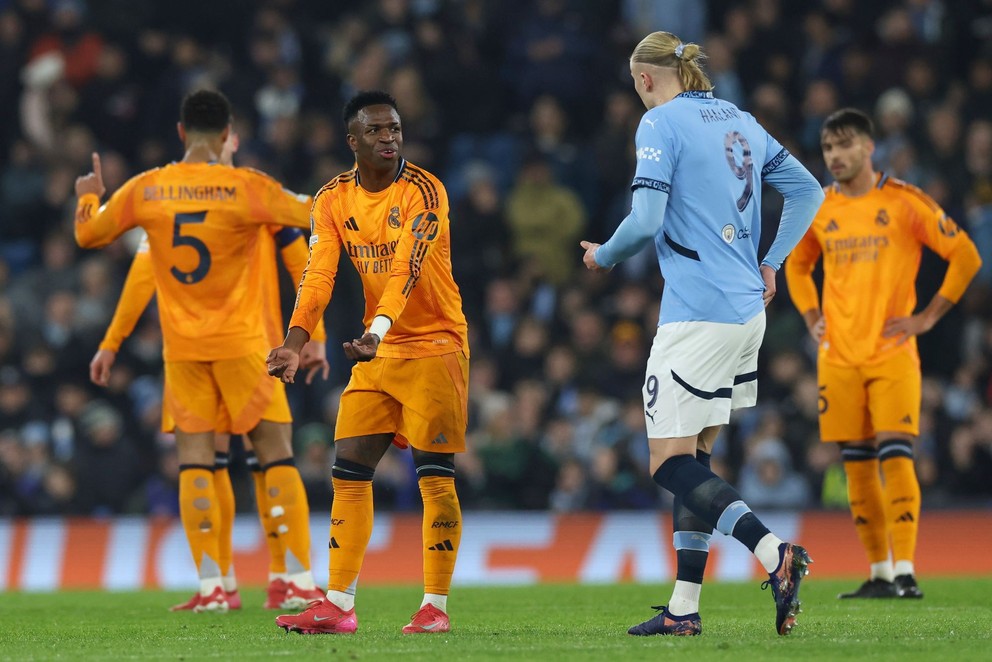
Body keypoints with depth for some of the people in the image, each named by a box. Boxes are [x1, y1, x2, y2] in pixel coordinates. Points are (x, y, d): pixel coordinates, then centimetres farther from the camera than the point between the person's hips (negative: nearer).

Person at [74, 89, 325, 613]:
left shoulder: (144, 190, -1)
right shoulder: (247, 187, -9)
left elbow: (88, 234, 13)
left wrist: (89, 195, 33)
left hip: (182, 348, 2)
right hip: (240, 342, -2)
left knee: (194, 460, 5)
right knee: (276, 453, 3)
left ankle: (211, 585, -2)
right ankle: (299, 580, -2)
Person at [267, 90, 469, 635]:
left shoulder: (423, 192, -13)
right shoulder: (333, 200, 2)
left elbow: (406, 270, -26)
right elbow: (319, 274, -6)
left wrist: (377, 332, -40)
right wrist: (295, 341, -22)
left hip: (436, 344, -5)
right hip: (376, 349, 5)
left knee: (434, 475, -7)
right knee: (348, 470, 1)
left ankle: (436, 606, 0)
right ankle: (338, 606, 5)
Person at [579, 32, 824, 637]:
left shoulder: (661, 122, -8)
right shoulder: (741, 122, 14)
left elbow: (646, 221, -16)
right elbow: (807, 190, 19)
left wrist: (604, 256, 3)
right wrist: (770, 264, 20)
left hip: (698, 312, -8)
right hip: (747, 312, 8)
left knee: (672, 464, -6)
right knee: (694, 458, 13)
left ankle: (776, 553, -24)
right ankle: (685, 608, 11)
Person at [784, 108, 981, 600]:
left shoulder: (905, 202, -4)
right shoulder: (818, 210, 9)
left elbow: (965, 256, -1)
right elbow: (797, 267, 27)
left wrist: (927, 317, -5)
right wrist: (812, 319, 12)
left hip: (893, 354, -4)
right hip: (838, 357, 4)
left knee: (895, 454, -14)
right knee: (857, 465, 5)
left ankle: (905, 573, -15)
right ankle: (879, 573, 14)